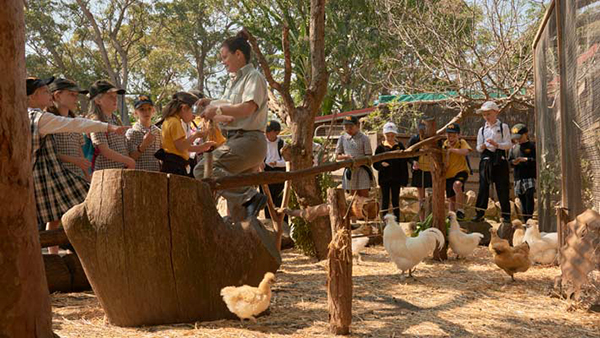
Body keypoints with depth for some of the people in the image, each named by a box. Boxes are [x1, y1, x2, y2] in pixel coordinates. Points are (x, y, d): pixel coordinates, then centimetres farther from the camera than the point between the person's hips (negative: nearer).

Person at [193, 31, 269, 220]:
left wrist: (218, 109, -10)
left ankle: (250, 197, -30)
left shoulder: (254, 77, -5)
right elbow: (229, 108, 29)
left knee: (203, 170, -24)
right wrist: (212, 104, 11)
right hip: (236, 140, 9)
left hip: (249, 140, -9)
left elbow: (247, 108, -19)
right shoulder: (234, 81, 23)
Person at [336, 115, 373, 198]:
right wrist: (346, 156, -10)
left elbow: (369, 156, -4)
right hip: (349, 170, 3)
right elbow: (337, 156, 11)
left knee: (364, 196, -4)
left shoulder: (363, 138, -3)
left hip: (362, 170, -3)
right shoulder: (342, 138, 8)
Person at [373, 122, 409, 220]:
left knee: (396, 200, 8)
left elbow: (404, 164, 3)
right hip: (384, 178, -1)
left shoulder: (400, 146, 2)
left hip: (396, 178, 1)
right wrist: (381, 164, -22)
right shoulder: (380, 147, -1)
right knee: (385, 200, 4)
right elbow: (375, 164, 0)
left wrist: (404, 179, -2)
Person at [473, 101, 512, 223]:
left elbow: (508, 144, -3)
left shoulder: (503, 127, 5)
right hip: (486, 159, 2)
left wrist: (496, 144, -19)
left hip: (500, 159, -2)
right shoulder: (482, 130, 15)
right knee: (483, 186, -3)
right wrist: (481, 147, -11)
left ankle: (506, 214, 3)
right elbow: (478, 148, 12)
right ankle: (480, 213, -1)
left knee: (502, 187, -2)